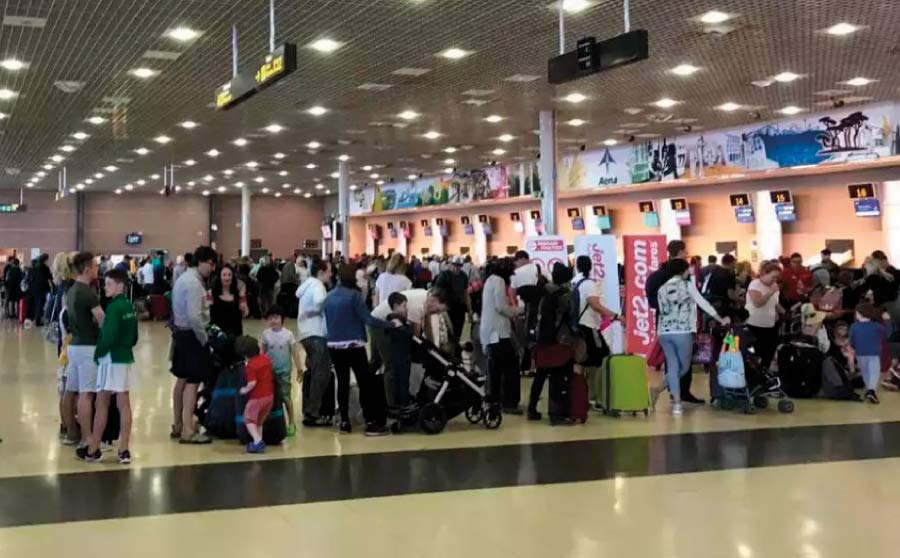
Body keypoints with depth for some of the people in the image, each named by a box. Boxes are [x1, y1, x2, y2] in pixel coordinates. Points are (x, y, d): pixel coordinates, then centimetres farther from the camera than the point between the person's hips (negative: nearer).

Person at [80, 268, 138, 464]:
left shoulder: (114, 307, -15)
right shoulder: (130, 307, 10)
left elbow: (108, 336, -22)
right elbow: (135, 337, 14)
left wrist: (98, 354, -9)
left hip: (111, 359, -7)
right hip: (127, 358, 7)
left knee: (102, 404, 2)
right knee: (124, 404, 5)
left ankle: (93, 449, 11)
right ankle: (124, 450, 5)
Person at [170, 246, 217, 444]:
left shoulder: (185, 278, 12)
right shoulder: (194, 283, -19)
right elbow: (194, 316, -25)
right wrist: (204, 339, -15)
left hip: (181, 333, 11)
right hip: (191, 335, -11)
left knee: (182, 379, 16)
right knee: (193, 381, -8)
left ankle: (178, 425, 26)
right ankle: (188, 431, -7)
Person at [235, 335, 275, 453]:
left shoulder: (250, 366, -18)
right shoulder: (265, 359, 5)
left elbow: (252, 383, -25)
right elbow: (271, 376, 17)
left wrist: (245, 390, -9)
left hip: (257, 397, -8)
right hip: (269, 395, 8)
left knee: (249, 419, 3)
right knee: (259, 420, 21)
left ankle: (257, 441, -13)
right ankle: (259, 441, 21)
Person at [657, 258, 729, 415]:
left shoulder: (662, 288, 15)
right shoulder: (687, 284, 3)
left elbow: (662, 310, 12)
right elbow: (703, 303, 4)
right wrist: (721, 320, 10)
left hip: (664, 332, 5)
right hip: (682, 331, -5)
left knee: (673, 367, 6)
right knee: (684, 367, 12)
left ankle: (676, 403, -2)